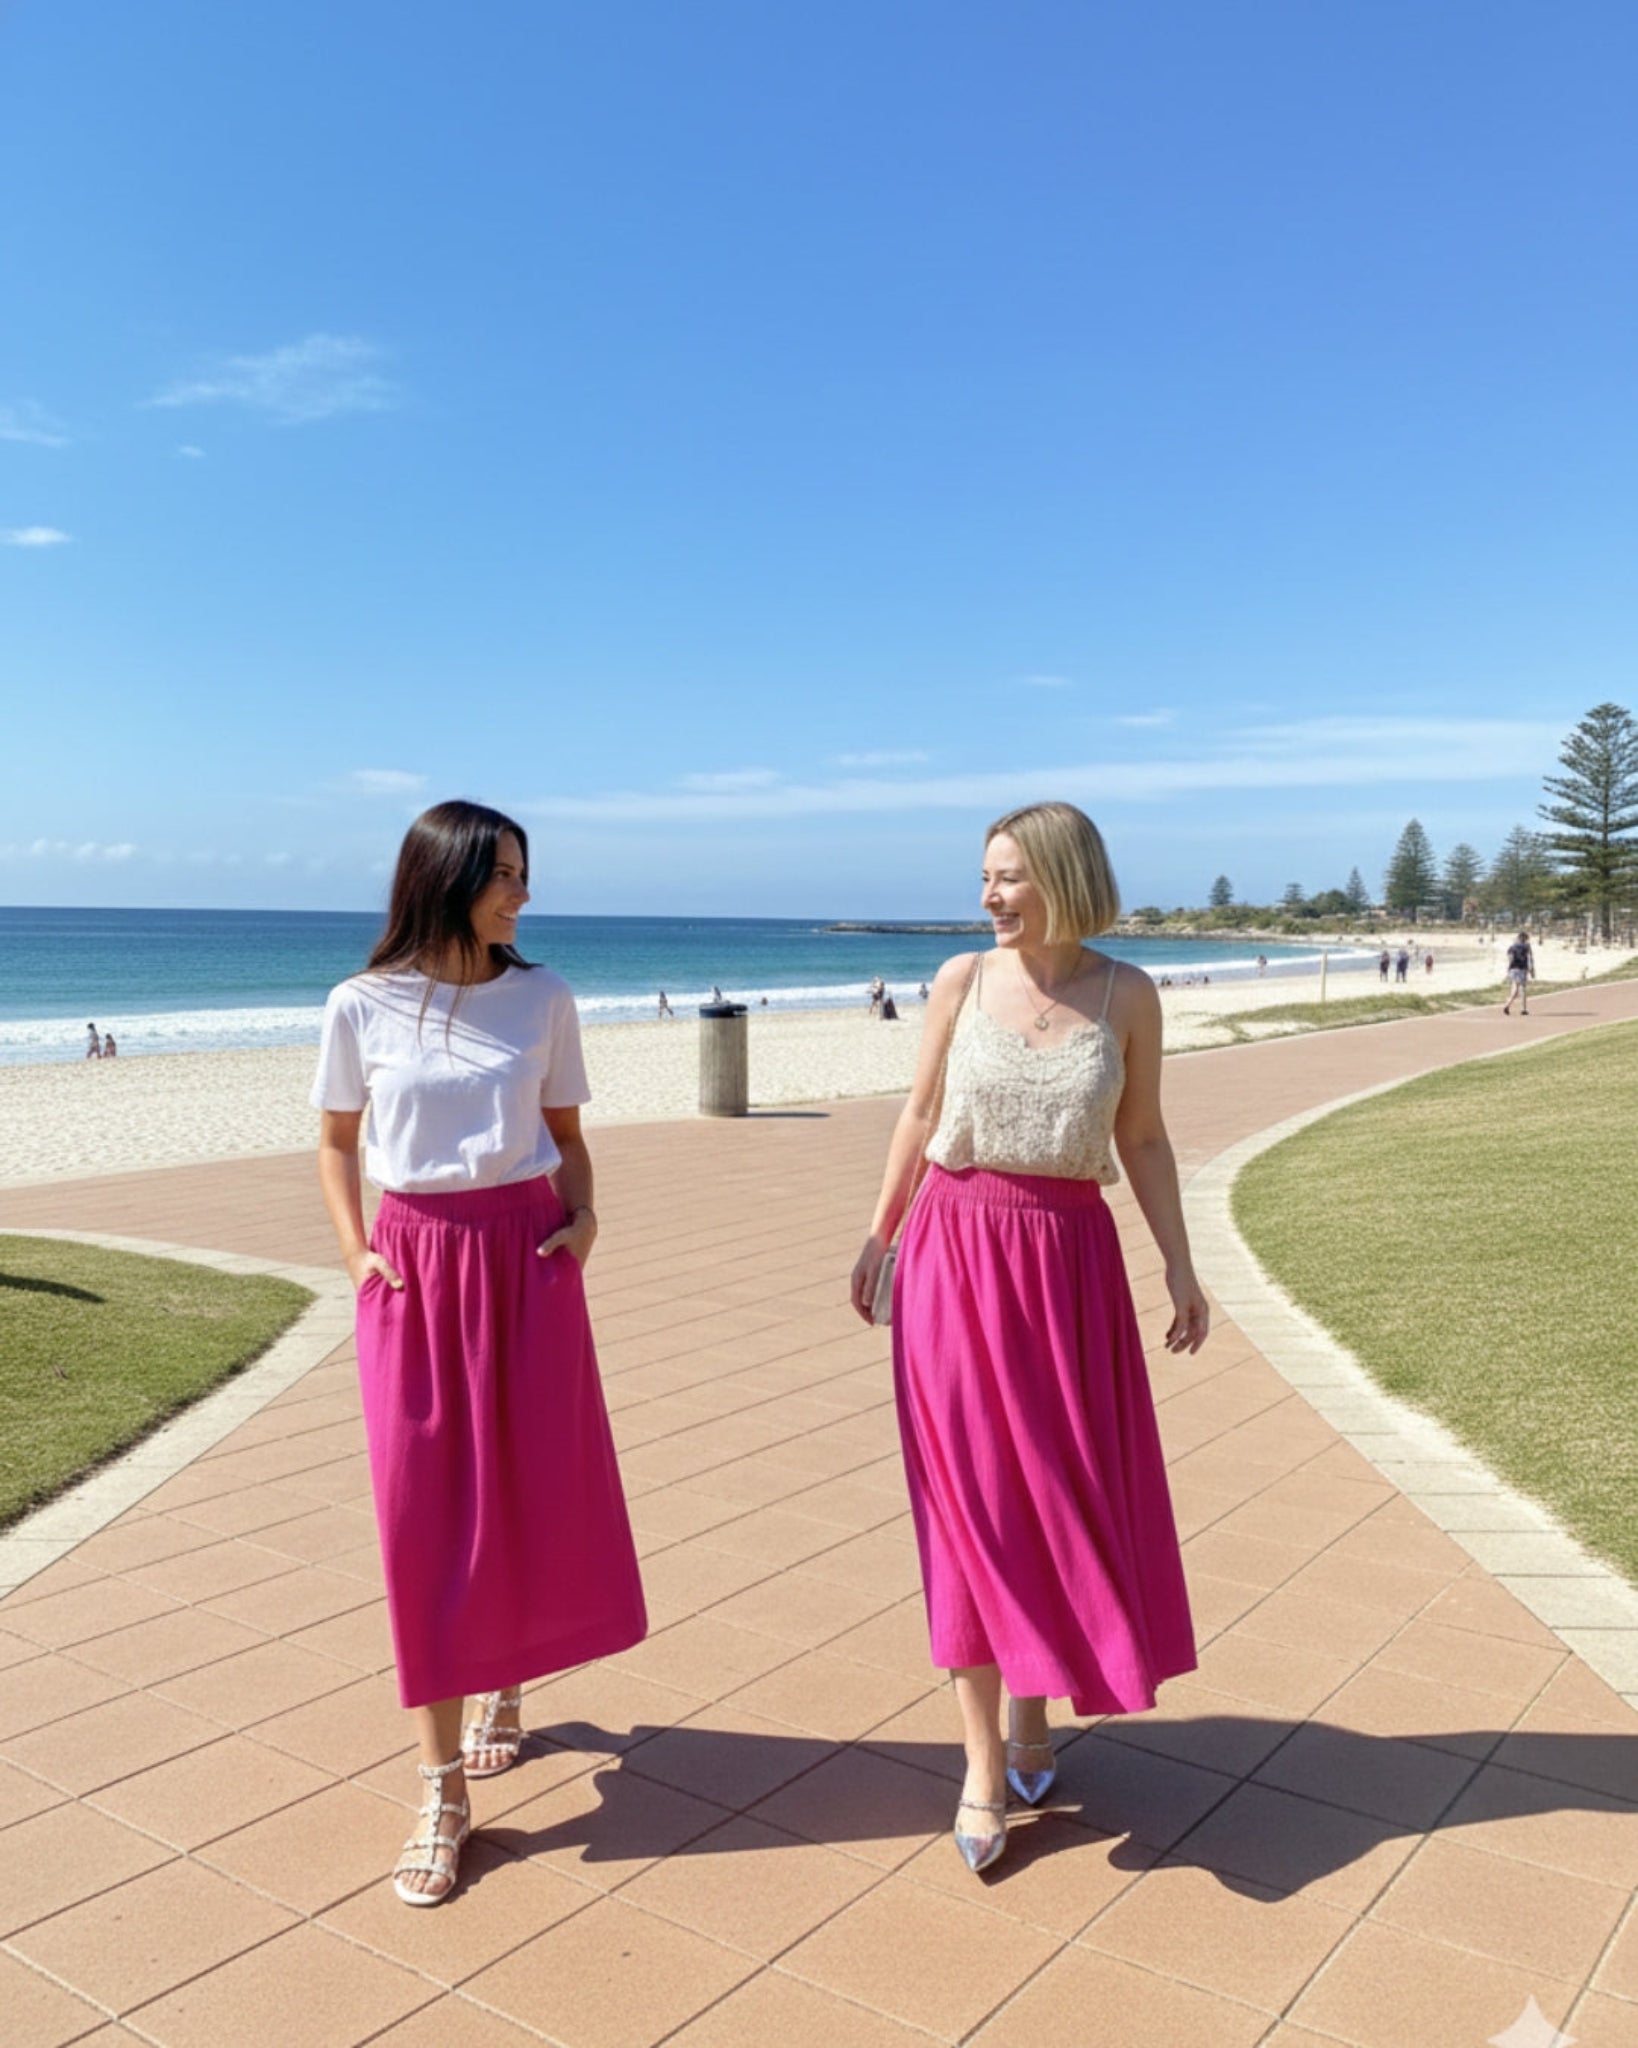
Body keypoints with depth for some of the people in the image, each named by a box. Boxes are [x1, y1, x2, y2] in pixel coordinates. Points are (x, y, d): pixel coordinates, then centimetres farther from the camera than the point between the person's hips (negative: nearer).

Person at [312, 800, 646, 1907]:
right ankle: (444, 1792, 11)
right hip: (415, 1264, -1)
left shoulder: (542, 996, 2)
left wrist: (583, 1217, -6)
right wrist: (354, 1248, -2)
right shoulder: (362, 1005, -2)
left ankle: (506, 1687, 37)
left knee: (536, 1493, 8)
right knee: (424, 1514, 1)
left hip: (527, 1255, 2)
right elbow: (337, 1138, 10)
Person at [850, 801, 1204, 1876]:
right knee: (971, 1496, 1)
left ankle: (1031, 1707, 31)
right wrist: (877, 1234, 6)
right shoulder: (963, 978, -1)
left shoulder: (1127, 994, -1)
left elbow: (1142, 1138, 4)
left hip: (1070, 1254, 1)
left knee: (1066, 1492, 8)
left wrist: (1180, 1265, 1)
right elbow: (920, 1114, 6)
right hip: (957, 1249, -1)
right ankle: (984, 1756, 10)